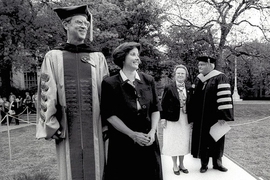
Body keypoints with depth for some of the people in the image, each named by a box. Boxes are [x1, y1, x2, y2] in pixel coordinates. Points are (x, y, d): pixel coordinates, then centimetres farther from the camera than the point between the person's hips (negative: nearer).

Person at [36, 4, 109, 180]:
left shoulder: (98, 57, 6)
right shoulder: (53, 57, 3)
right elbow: (46, 93, 1)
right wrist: (51, 125, -4)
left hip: (94, 126, 1)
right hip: (67, 128, -1)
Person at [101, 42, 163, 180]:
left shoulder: (148, 80, 4)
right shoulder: (110, 84, -8)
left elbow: (156, 108, 6)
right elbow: (108, 114, -9)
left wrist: (152, 131, -8)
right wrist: (132, 134, -13)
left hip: (148, 140, 4)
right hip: (123, 143, -3)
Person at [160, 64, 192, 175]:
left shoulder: (189, 88, 4)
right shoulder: (169, 88, -6)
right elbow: (163, 104, -5)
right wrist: (163, 118, -9)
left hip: (185, 119, 3)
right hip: (172, 118, -3)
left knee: (183, 142, 12)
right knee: (173, 142, 6)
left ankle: (181, 164, 29)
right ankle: (175, 165, 23)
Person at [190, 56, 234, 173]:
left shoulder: (220, 78, -11)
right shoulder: (198, 80, 8)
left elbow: (224, 98, -17)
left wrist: (223, 116, -22)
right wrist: (193, 116, 10)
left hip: (214, 117, -5)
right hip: (200, 118, 5)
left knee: (216, 140, 10)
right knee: (202, 140, 9)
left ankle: (217, 163, 27)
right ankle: (204, 164, 22)